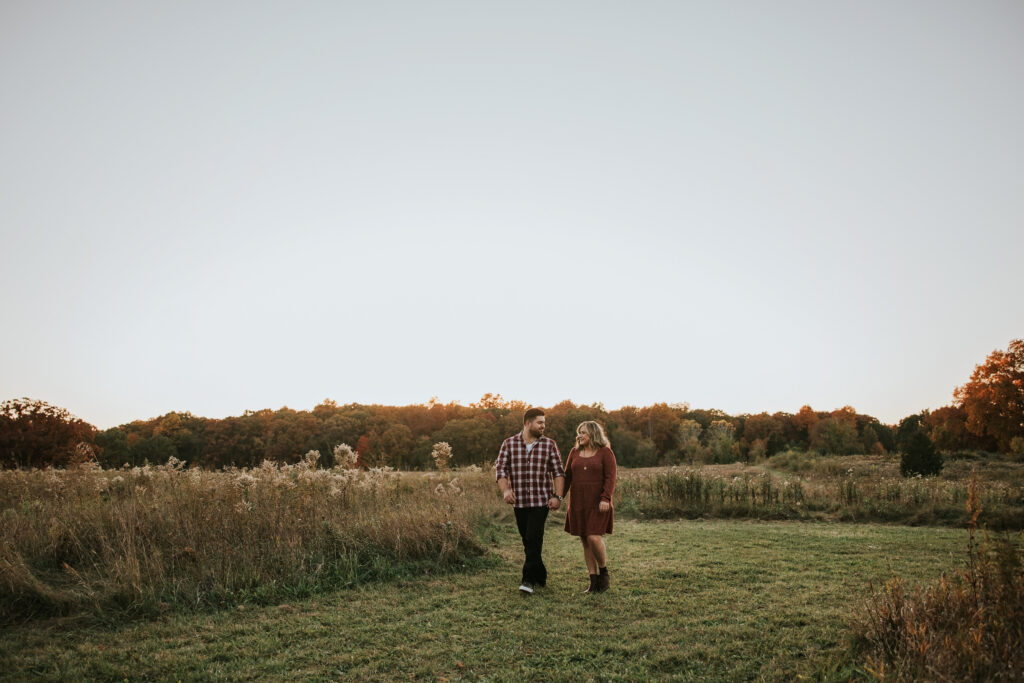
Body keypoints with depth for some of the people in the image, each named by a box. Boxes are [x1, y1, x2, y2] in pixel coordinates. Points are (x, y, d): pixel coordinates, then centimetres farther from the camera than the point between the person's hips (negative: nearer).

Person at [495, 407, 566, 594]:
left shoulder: (549, 445, 2)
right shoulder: (509, 444, 2)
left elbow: (558, 472, 2)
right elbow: (500, 469, -2)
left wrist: (557, 496, -9)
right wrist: (505, 490, -18)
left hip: (541, 500, -2)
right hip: (519, 502, 2)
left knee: (534, 539, -12)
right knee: (528, 542, 10)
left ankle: (528, 580, -6)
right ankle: (541, 578, 24)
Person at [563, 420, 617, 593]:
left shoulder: (605, 453, -1)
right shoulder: (574, 453, 12)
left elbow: (610, 477, -7)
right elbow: (567, 476, 12)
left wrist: (606, 499, -18)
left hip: (597, 504, -5)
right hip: (578, 504, 5)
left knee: (594, 538, -16)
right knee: (585, 542, 5)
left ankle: (604, 572, 9)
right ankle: (594, 582, 13)